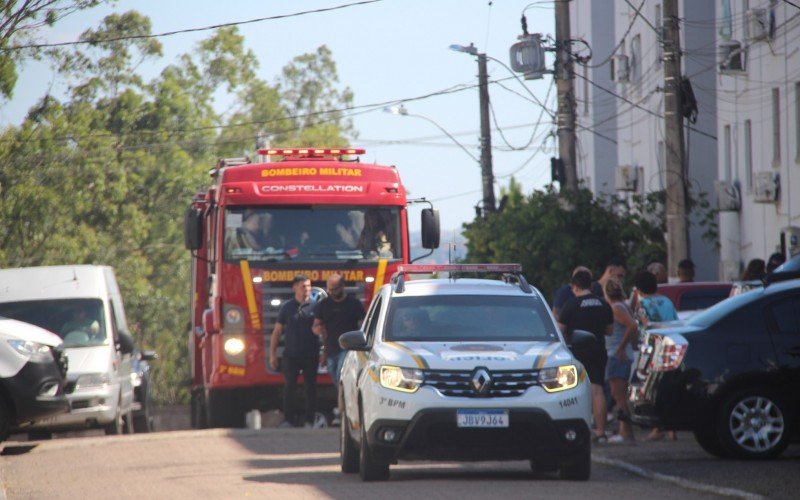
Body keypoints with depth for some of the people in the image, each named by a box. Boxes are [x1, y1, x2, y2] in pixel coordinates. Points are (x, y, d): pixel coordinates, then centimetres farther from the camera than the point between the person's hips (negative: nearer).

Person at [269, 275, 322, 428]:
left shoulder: (315, 306, 2)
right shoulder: (287, 307, 4)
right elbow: (277, 331, 8)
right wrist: (272, 354, 4)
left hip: (310, 355, 0)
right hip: (291, 355, 0)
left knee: (310, 388, 1)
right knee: (289, 388, -1)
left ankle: (309, 421, 7)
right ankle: (288, 420, 3)